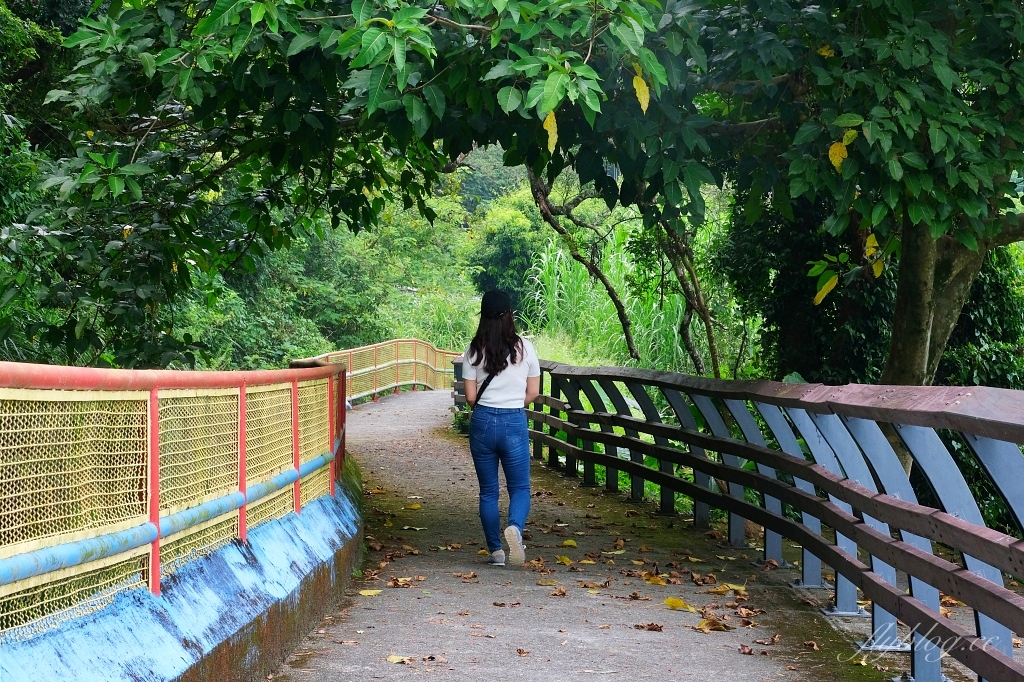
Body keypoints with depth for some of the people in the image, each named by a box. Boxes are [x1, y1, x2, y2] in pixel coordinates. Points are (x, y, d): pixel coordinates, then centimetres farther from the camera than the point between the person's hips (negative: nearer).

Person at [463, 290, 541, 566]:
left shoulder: (474, 351, -2)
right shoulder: (524, 347, -2)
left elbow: (470, 397, 0)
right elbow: (533, 392, 3)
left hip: (482, 422, 1)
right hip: (515, 423, -1)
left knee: (488, 491, 12)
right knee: (520, 487, 7)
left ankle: (495, 551, 13)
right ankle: (515, 527, -24)